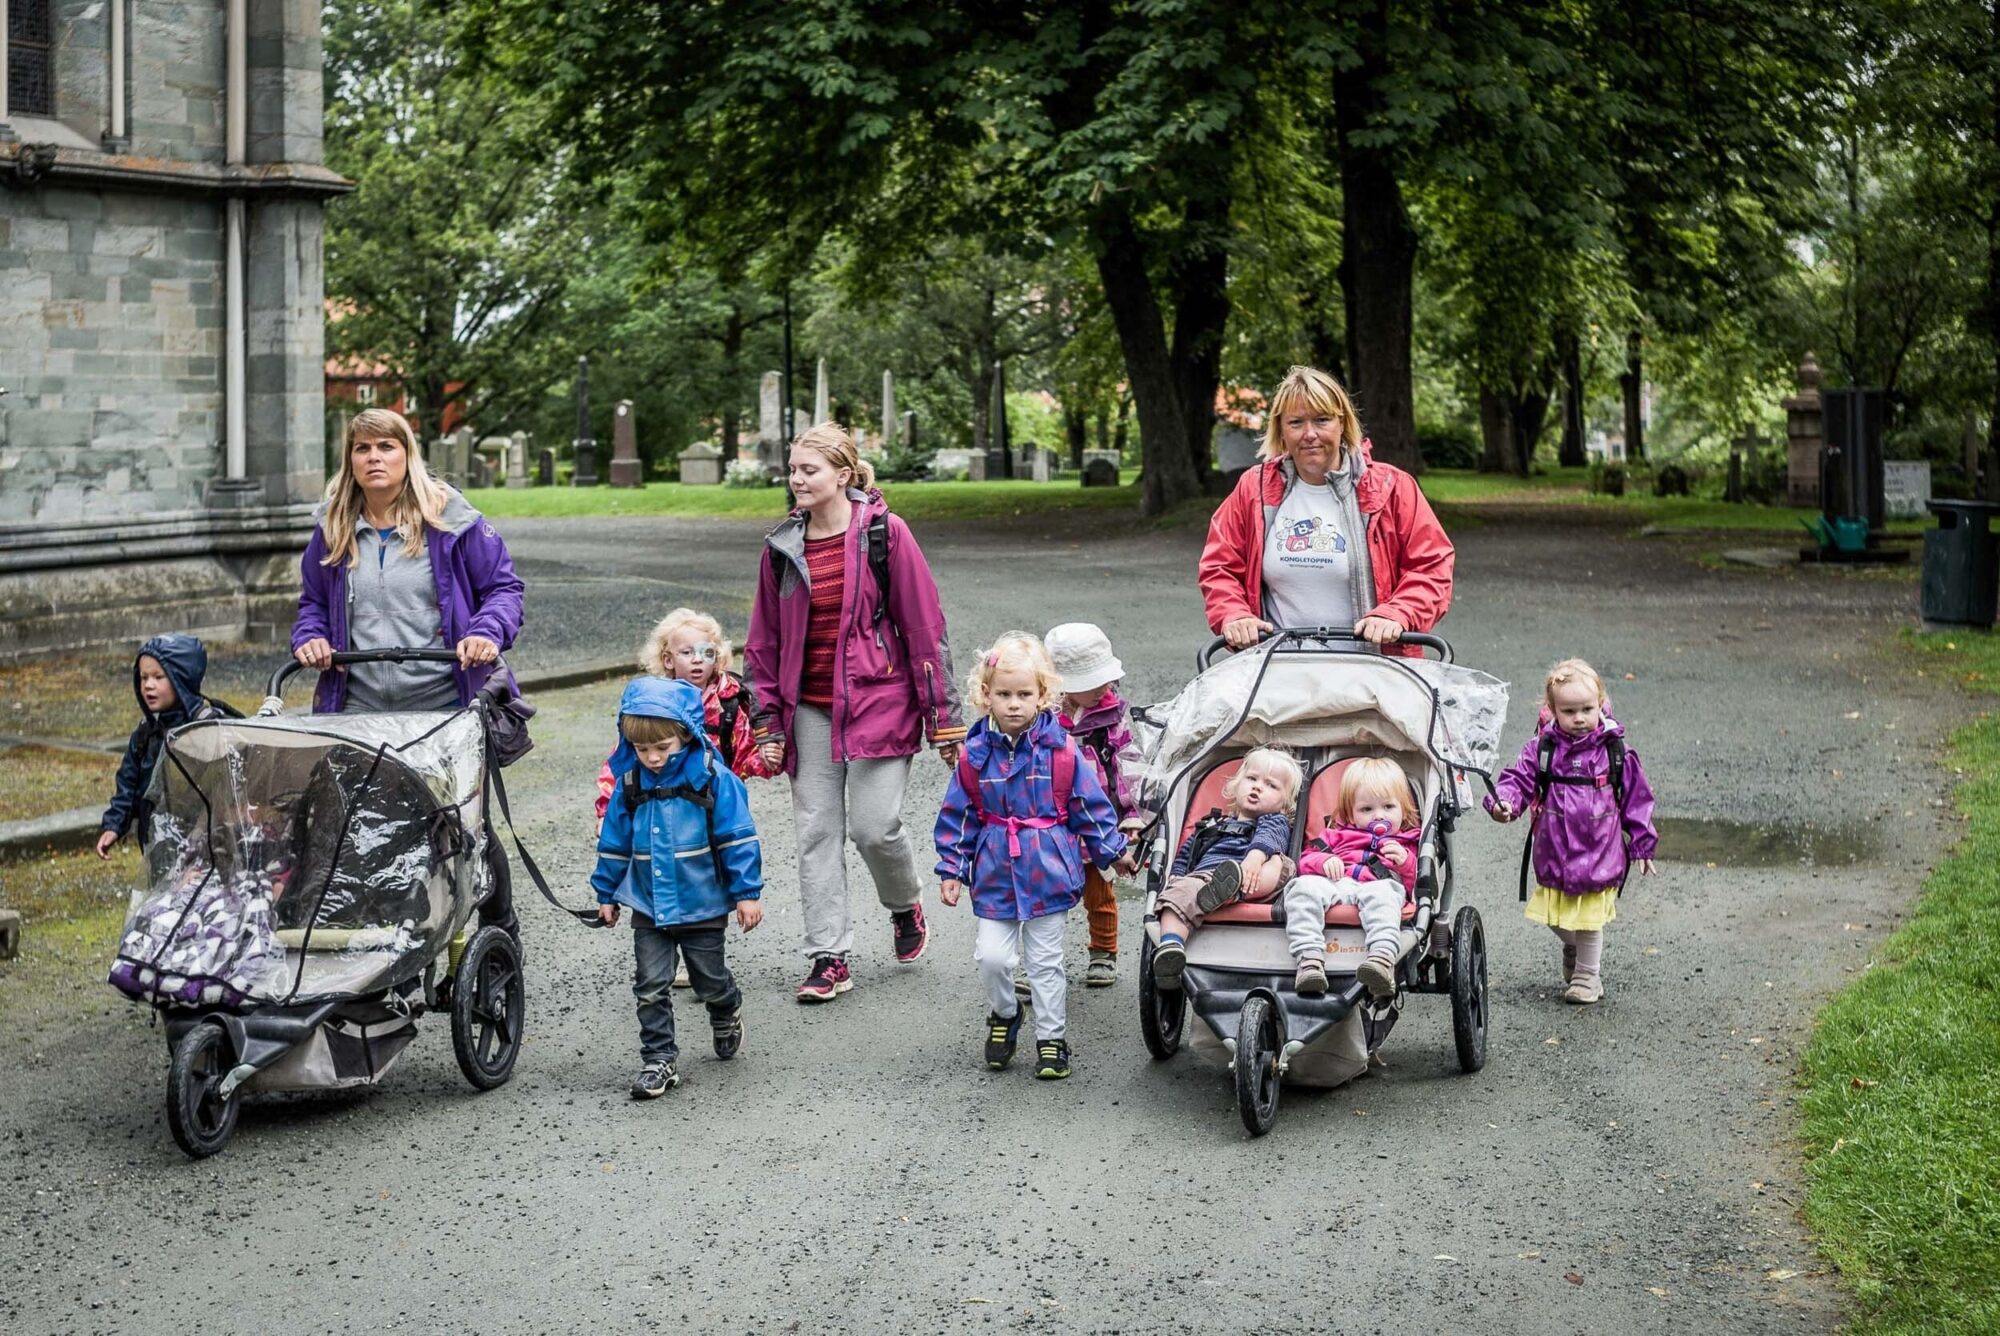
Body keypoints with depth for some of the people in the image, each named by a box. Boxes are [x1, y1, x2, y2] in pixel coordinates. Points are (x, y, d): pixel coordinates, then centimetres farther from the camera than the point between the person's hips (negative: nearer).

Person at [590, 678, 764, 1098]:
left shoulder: (712, 779, -14)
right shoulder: (630, 784, -3)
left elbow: (738, 837, -10)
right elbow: (614, 842, 9)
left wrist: (747, 893, -10)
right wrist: (606, 893, 14)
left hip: (702, 904, -3)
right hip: (649, 907, 3)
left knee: (710, 980, 12)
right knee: (650, 986, -2)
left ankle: (726, 1013, 44)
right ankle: (659, 1059, 7)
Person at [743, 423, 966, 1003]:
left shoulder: (885, 534, -6)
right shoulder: (783, 546, 6)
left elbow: (924, 626, -5)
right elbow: (764, 641, 12)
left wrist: (942, 716, -6)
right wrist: (768, 724, 9)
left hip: (878, 703, -4)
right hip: (810, 710, 4)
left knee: (873, 825, -8)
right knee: (817, 831, 1)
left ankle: (905, 905, 24)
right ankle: (829, 957, 8)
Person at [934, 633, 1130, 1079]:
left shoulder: (1060, 750, -7)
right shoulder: (975, 754, -3)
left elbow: (1090, 805, 2)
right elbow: (958, 816, 4)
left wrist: (1112, 851, 7)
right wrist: (951, 868, 2)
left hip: (1048, 872, -1)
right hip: (995, 875, 1)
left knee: (1045, 961, 8)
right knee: (991, 956, -4)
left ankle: (1051, 1038, 21)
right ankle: (1004, 1014, 25)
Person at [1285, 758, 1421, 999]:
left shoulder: (1407, 845, 33)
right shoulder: (1338, 836, 38)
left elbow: (1418, 883, 17)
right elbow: (1306, 859, 24)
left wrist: (1406, 862, -1)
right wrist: (1324, 861, 1)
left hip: (1379, 885, -2)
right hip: (1331, 885, 2)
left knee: (1381, 895, -41)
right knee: (1303, 887, -33)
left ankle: (1383, 958, -64)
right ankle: (1309, 958, -48)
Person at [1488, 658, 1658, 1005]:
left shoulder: (1616, 752, -4)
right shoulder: (1542, 749, -4)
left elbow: (1637, 798, 3)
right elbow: (1519, 778, -5)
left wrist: (1642, 845, 6)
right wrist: (1504, 801, -27)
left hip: (1598, 854, -2)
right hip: (1553, 853, 2)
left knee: (1590, 919, 4)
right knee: (1557, 919, 13)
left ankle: (1587, 975, 24)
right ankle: (1571, 949, 44)